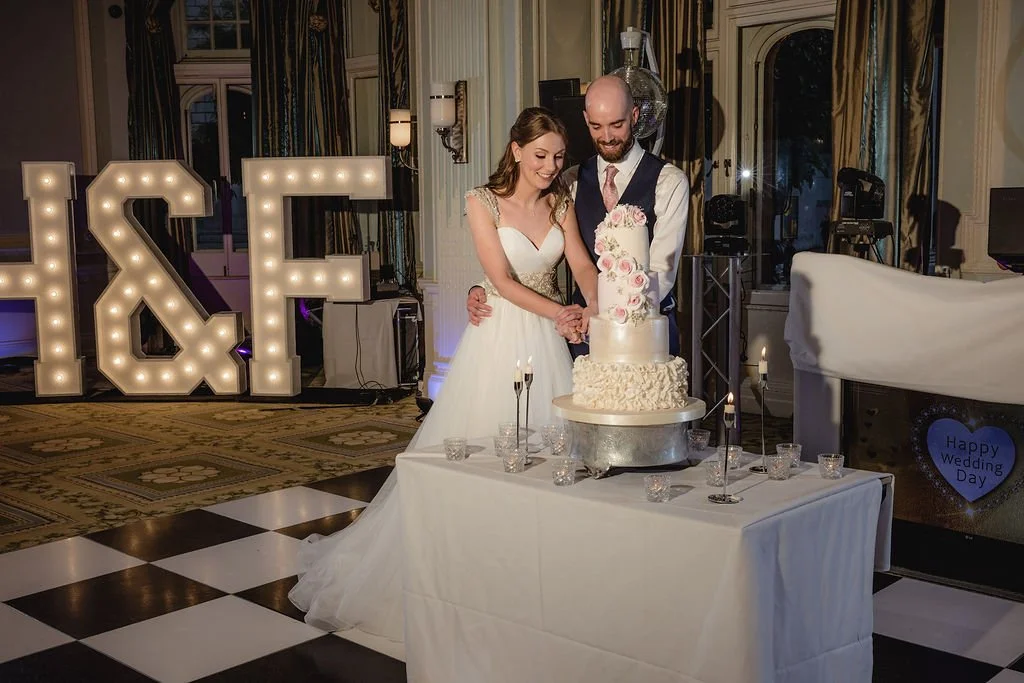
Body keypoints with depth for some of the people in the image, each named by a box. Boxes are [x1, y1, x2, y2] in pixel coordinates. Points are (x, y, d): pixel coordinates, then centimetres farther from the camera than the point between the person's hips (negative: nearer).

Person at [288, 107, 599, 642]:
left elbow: (582, 264, -4)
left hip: (547, 342, 4)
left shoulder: (560, 202, 7)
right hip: (500, 337, -4)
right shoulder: (483, 202, -6)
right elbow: (503, 281, -13)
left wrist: (597, 309, -24)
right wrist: (560, 312, -24)